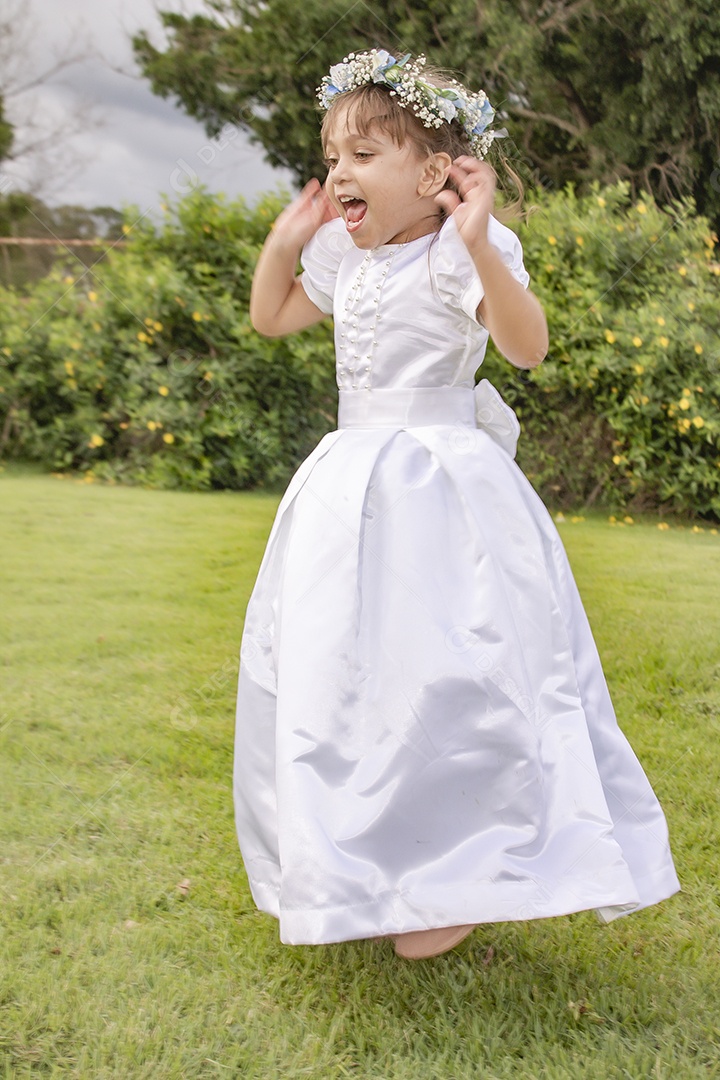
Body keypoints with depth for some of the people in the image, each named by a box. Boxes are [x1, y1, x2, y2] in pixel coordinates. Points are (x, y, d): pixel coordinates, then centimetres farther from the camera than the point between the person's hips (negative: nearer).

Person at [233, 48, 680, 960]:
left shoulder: (461, 254, -12)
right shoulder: (346, 258, 11)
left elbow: (527, 345, -27)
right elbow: (270, 318, 26)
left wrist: (478, 243, -36)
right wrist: (287, 239, 13)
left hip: (442, 490, -8)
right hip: (352, 488, 8)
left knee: (446, 680, -7)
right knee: (337, 674, 12)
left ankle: (464, 881, 12)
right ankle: (369, 861, 30)